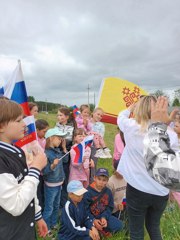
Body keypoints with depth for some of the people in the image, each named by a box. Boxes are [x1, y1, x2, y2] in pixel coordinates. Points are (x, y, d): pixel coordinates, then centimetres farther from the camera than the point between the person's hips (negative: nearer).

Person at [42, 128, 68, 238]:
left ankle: (53, 224, 41)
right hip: (51, 185, -8)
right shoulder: (46, 153, -24)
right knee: (49, 208, 9)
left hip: (59, 183, 8)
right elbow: (44, 171, -22)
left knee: (56, 206, 23)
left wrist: (64, 147, 0)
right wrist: (53, 165, -39)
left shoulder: (58, 150, -1)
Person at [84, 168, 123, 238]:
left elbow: (109, 207, 2)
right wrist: (93, 220, -22)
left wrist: (104, 217, -14)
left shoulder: (108, 192, -3)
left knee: (118, 225, -11)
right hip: (91, 217, -4)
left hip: (103, 216, 4)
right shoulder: (88, 192, -17)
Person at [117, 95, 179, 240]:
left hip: (137, 190, -2)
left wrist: (130, 108, 28)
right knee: (154, 228, 28)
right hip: (161, 193, 3)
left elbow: (121, 117, 11)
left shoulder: (131, 127, -13)